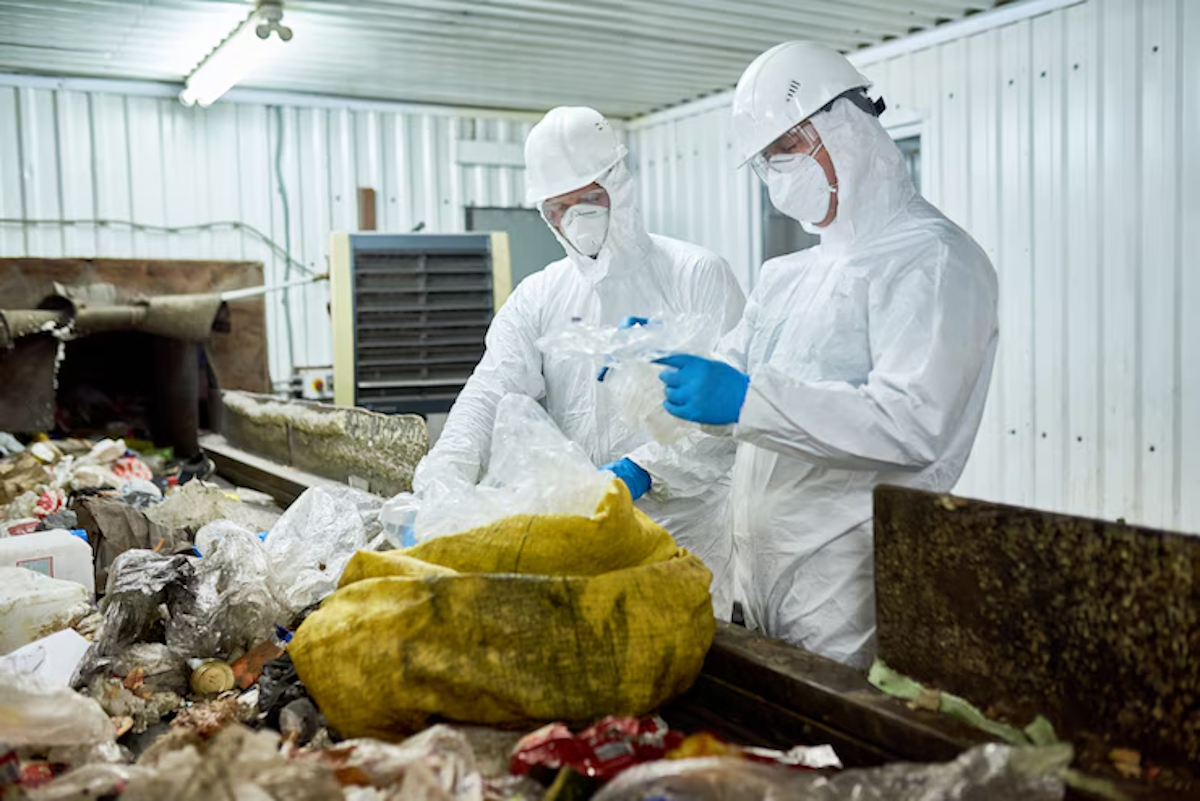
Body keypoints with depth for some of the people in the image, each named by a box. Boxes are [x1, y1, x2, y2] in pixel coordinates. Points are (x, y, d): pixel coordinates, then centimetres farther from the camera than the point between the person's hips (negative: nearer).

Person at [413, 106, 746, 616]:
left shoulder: (697, 277, -2)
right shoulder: (538, 298, 10)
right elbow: (488, 397, -2)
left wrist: (641, 471, -25)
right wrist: (442, 487, -20)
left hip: (684, 537, -3)